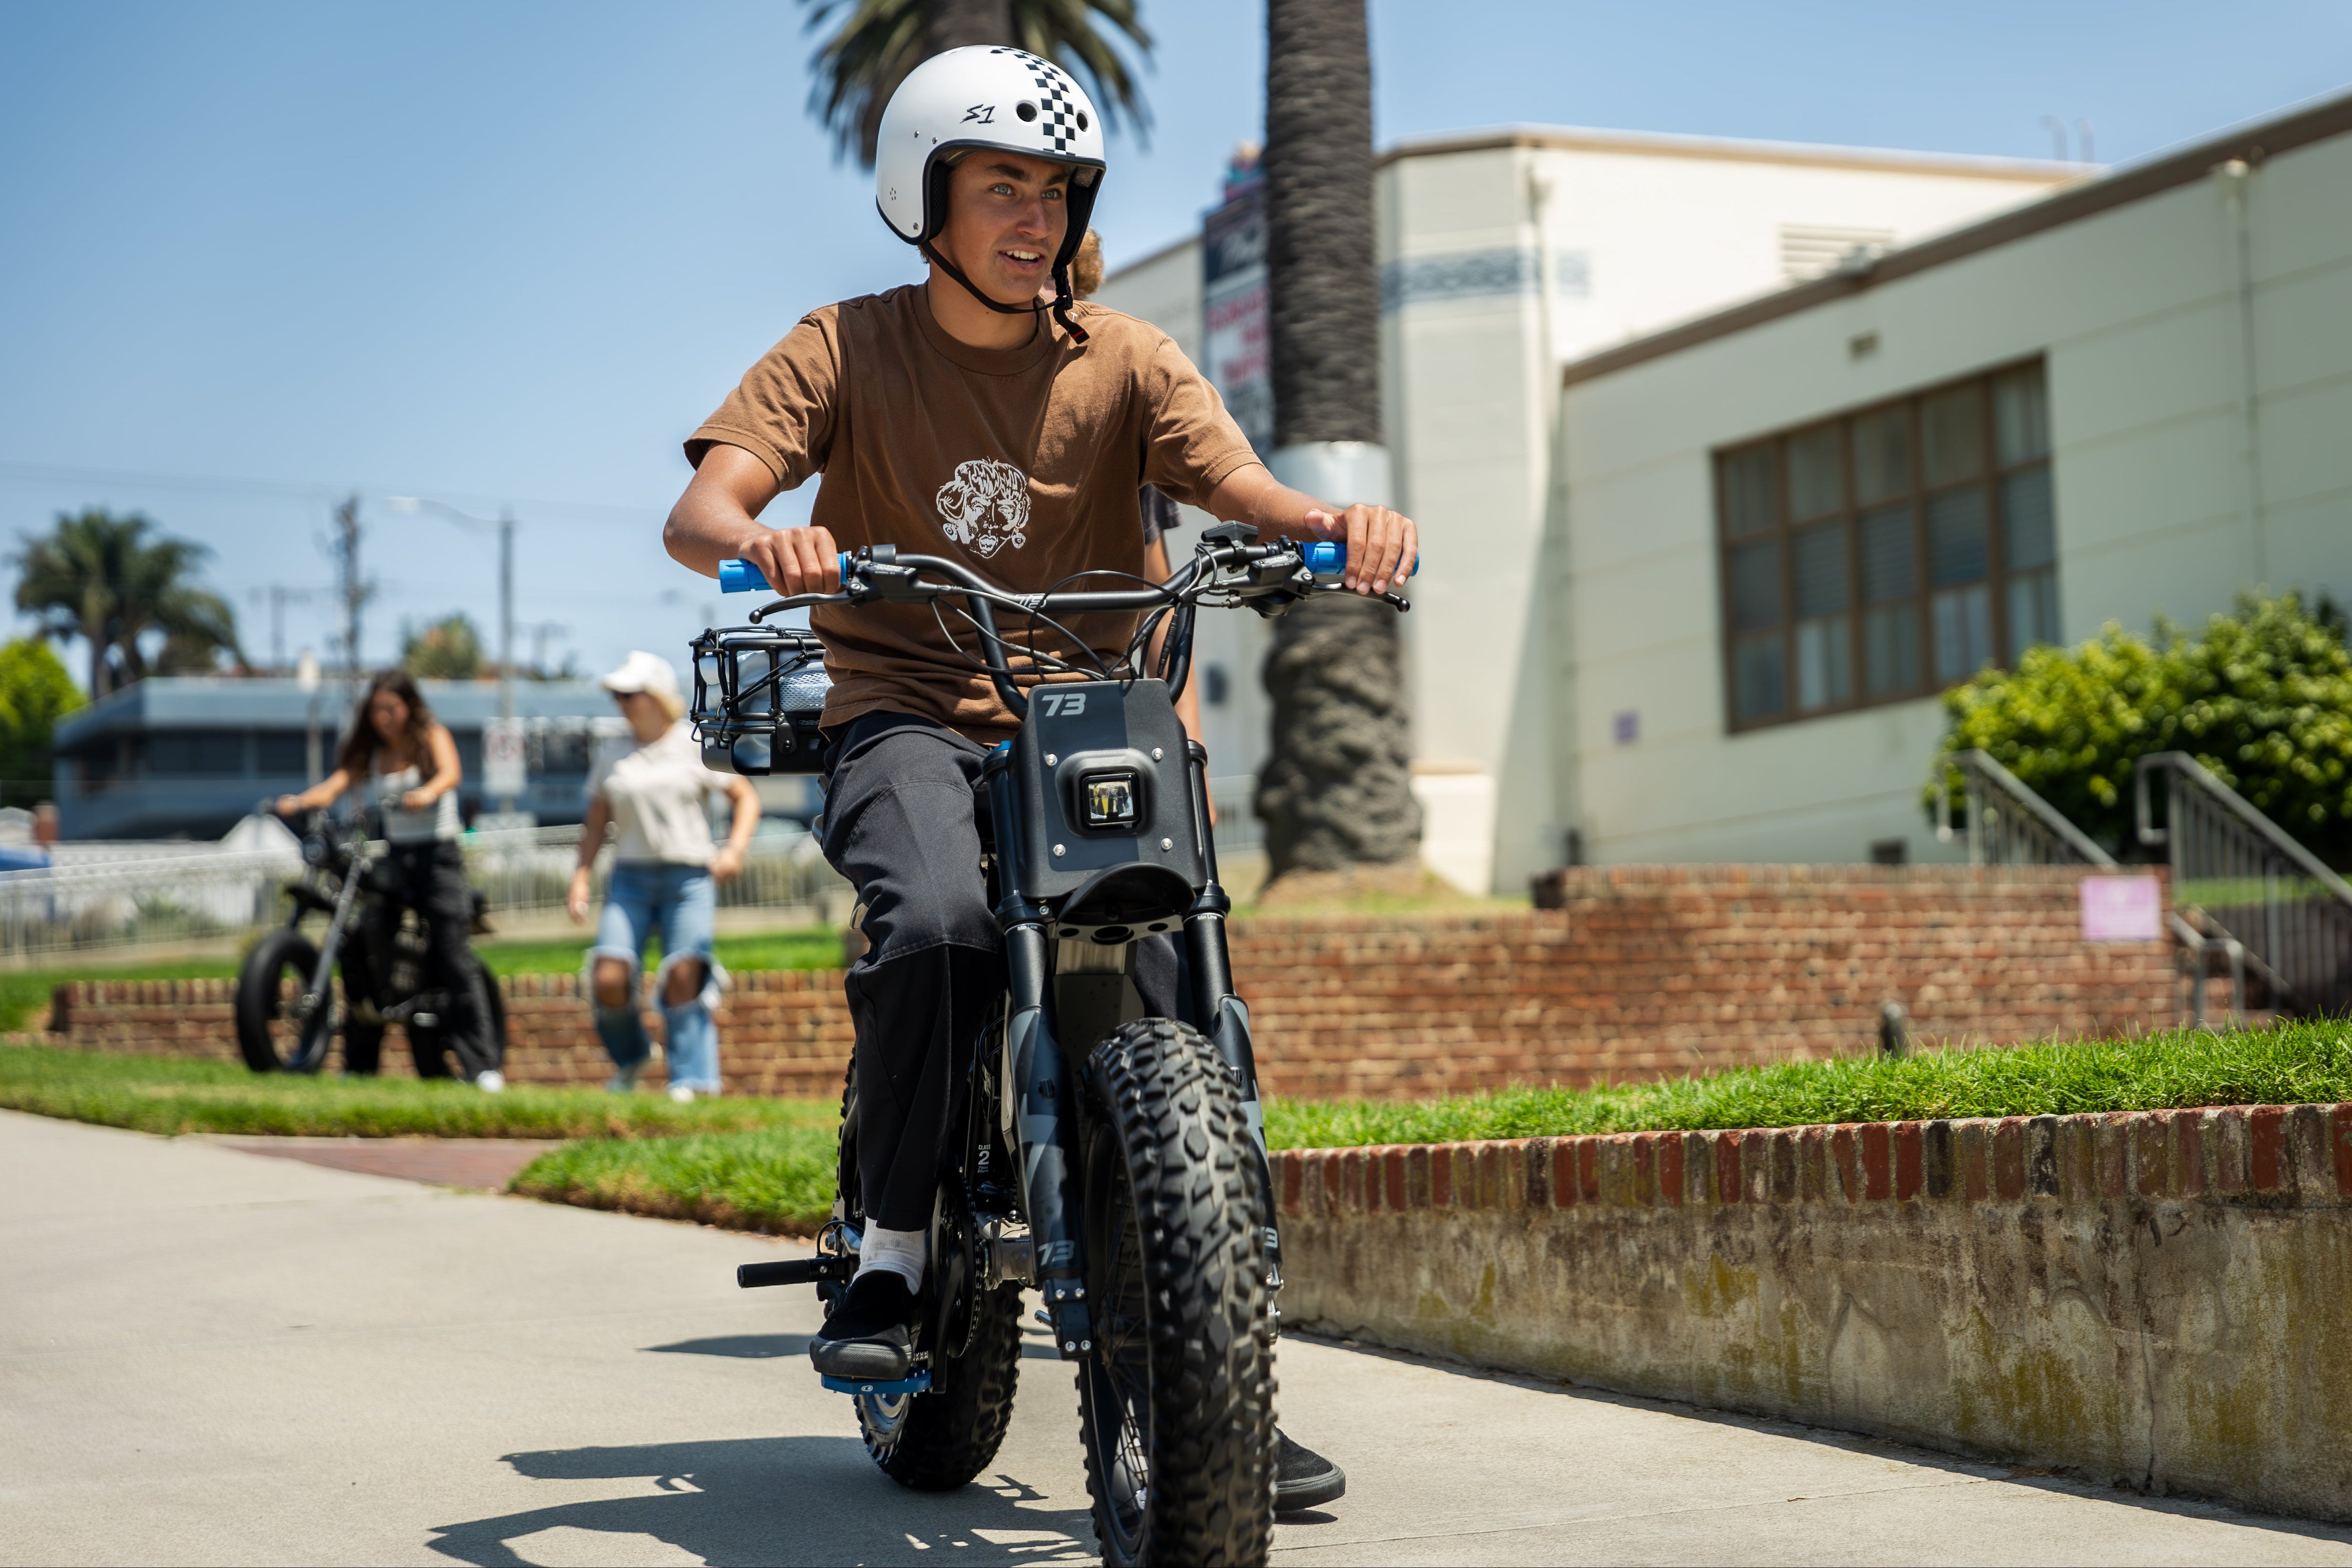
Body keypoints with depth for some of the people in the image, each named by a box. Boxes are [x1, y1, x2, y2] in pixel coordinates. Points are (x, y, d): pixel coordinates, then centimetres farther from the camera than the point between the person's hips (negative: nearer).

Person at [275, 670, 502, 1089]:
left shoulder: (432, 736, 2)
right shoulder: (369, 752, 13)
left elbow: (452, 772, -18)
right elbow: (337, 783, -3)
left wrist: (428, 792, -41)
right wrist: (299, 801, -25)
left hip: (438, 857, -4)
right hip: (394, 857, 4)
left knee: (453, 956, -14)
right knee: (360, 947, -9)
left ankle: (483, 1065, -13)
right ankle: (359, 1064, -1)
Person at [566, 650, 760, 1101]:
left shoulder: (696, 747, 3)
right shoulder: (614, 756, 12)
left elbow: (747, 797, 6)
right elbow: (597, 820, 16)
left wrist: (735, 849, -8)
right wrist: (581, 875, 5)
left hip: (689, 880, -3)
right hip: (631, 878, 3)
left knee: (683, 975, -16)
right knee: (608, 979, -12)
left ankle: (691, 1080, -11)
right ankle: (630, 1056, 15)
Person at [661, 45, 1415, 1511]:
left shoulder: (1122, 359, 6)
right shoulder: (845, 350, 2)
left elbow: (1246, 488, -10)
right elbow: (697, 513, -11)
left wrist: (1338, 520, -34)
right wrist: (761, 543, -37)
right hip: (909, 718, -2)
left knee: (1184, 1008, -14)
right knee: (939, 923, -34)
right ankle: (890, 1255, -16)